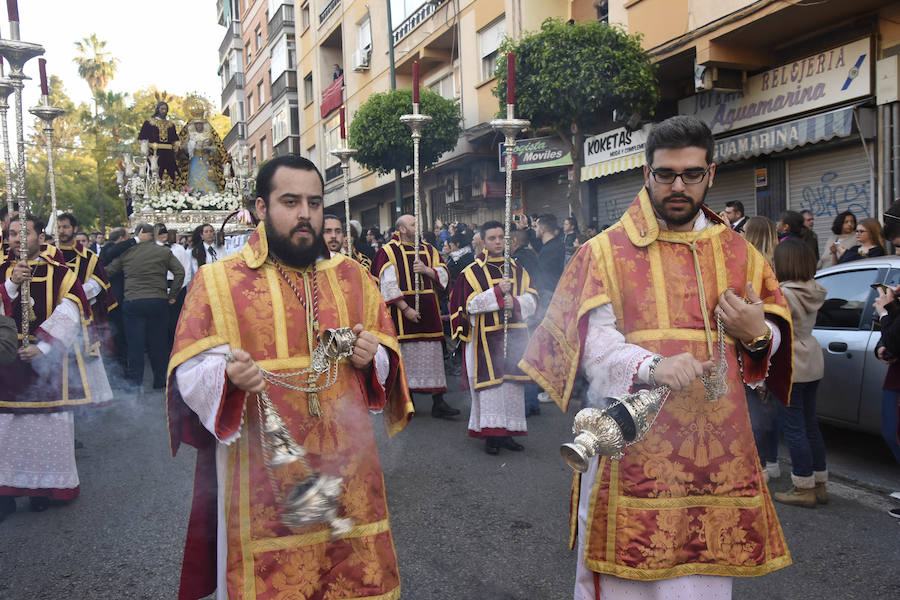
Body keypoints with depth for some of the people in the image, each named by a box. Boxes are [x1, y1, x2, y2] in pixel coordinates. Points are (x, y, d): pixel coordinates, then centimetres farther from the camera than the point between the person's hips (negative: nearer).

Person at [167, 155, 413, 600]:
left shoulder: (352, 276, 9)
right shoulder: (218, 280, -1)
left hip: (347, 468, 3)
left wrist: (371, 357, -8)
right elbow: (190, 372, -6)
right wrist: (228, 375, -27)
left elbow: (387, 355, 14)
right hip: (260, 477, -3)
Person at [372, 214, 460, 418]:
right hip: (402, 312, -5)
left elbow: (444, 275, 9)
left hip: (429, 311, 5)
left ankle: (438, 402, 7)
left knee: (432, 354, 4)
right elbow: (388, 286, -10)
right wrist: (406, 309, -17)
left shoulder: (428, 250, 14)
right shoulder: (388, 252, -2)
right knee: (405, 354, 0)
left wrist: (426, 270, -11)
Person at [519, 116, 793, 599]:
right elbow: (595, 345, -10)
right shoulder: (607, 252, 0)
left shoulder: (739, 254, 11)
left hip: (717, 448, 4)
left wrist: (757, 334, -9)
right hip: (634, 446, -3)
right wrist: (652, 366, -28)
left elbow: (777, 343, 14)